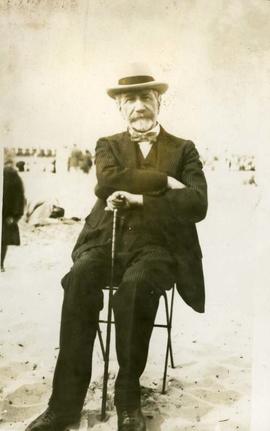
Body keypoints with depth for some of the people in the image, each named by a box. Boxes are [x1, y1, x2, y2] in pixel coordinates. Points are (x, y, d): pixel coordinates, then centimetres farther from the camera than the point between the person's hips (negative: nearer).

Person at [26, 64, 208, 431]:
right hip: (108, 240, 2)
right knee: (79, 280, -32)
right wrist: (163, 181, -8)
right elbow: (107, 184, -6)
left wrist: (140, 198, -12)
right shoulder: (108, 146, 18)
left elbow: (197, 204, -3)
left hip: (158, 246, -1)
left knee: (135, 285, -36)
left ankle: (129, 397, -18)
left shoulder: (184, 150, 13)